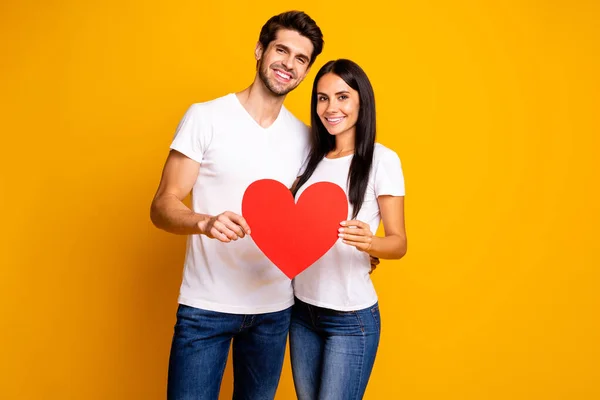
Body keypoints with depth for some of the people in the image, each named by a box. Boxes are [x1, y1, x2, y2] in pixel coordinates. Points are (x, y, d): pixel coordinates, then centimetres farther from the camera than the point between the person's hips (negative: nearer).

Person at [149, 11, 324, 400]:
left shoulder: (304, 137, 6)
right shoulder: (205, 117, -6)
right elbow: (162, 206, -8)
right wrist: (205, 222, -29)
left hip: (275, 308, 4)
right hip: (206, 307, -3)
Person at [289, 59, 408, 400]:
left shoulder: (382, 159, -11)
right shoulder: (312, 158, 4)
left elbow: (399, 242, -11)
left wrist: (368, 242, -31)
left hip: (352, 318, -5)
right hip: (302, 311, 5)